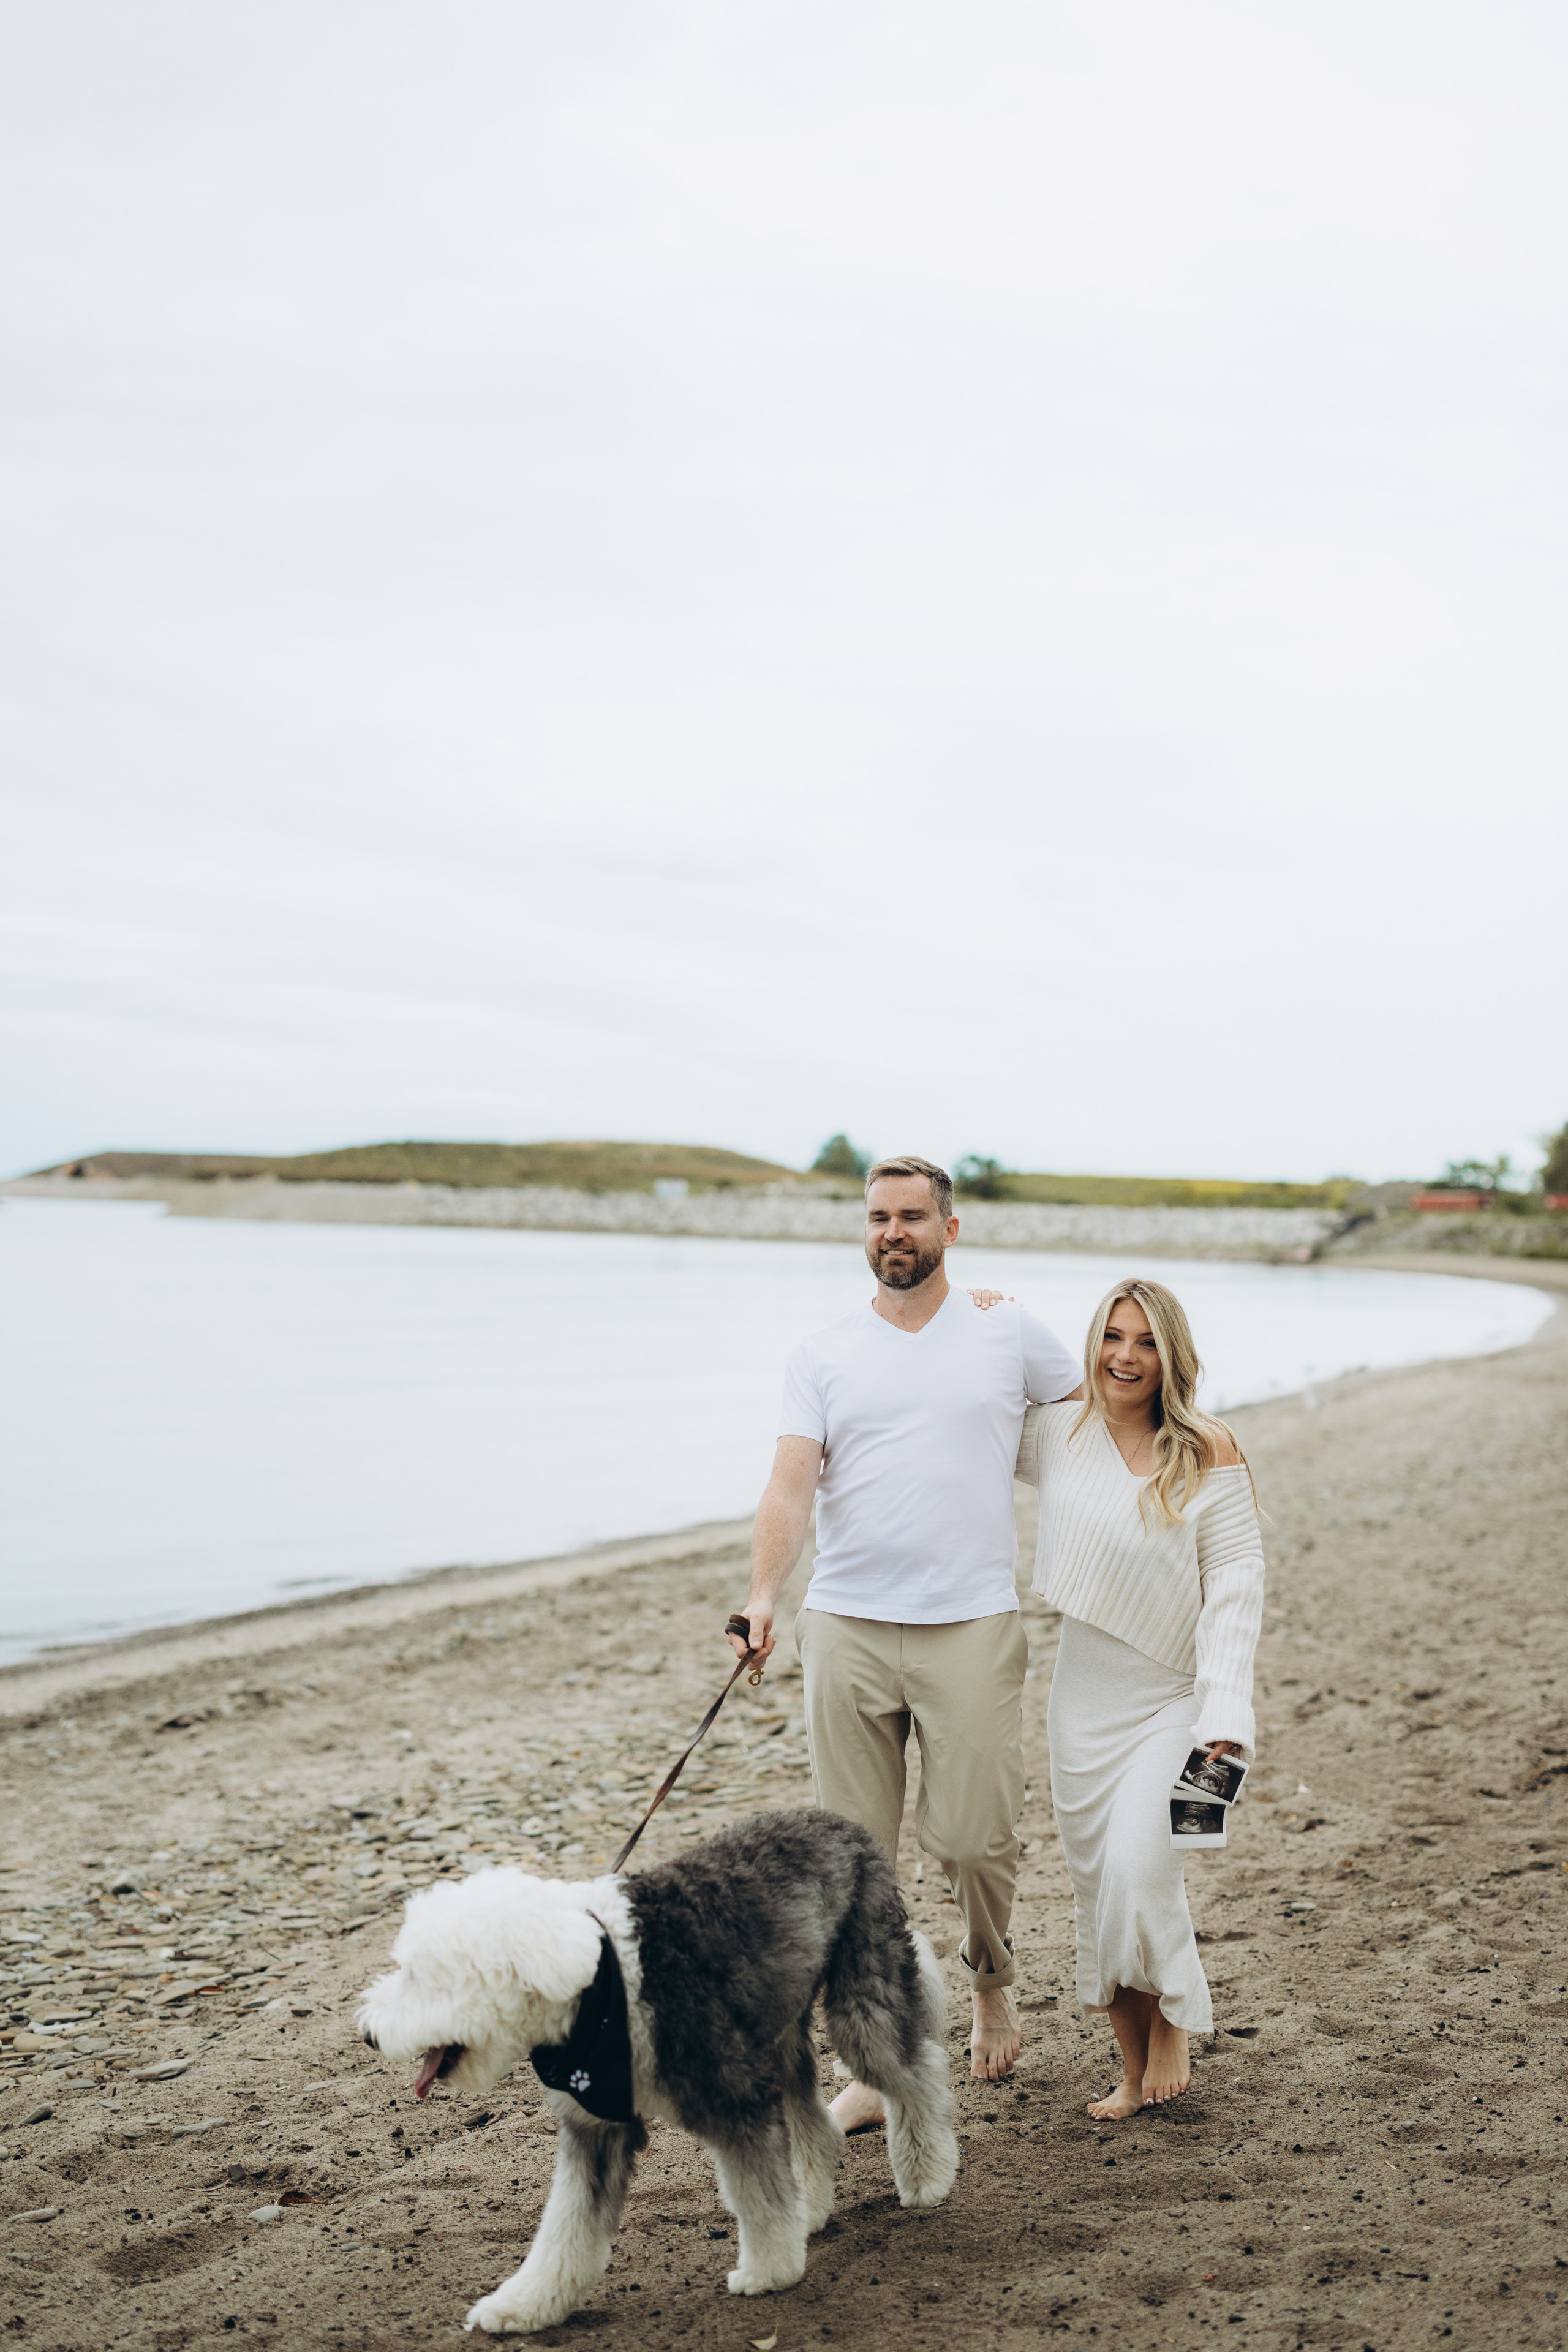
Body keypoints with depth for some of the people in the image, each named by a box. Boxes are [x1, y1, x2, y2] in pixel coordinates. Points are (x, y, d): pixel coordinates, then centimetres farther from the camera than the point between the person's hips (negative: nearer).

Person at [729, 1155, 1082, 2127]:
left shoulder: (1010, 1332, 5)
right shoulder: (824, 1356, 7)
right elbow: (792, 1484, -4)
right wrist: (763, 1597, -19)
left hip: (973, 1627, -1)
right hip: (847, 1627, 2)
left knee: (973, 1836, -3)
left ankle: (992, 1976, 30)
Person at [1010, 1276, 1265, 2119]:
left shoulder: (1207, 1450, -8)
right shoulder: (1056, 1434, 1)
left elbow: (1236, 1584, -8)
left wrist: (1223, 1711, -16)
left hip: (1173, 1698, -4)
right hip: (1083, 1700, 4)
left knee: (1137, 1862, -19)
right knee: (1096, 1883, 7)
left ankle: (1172, 2029, 7)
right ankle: (1135, 2069, 22)